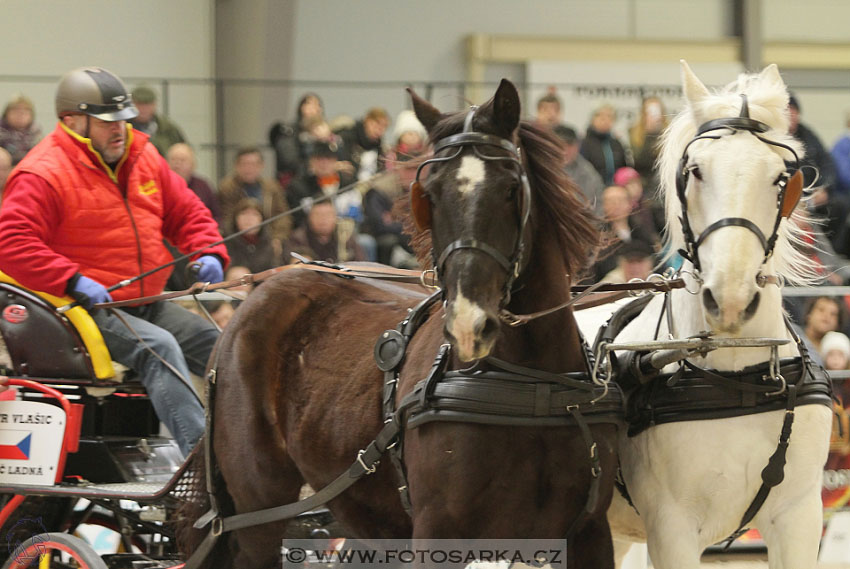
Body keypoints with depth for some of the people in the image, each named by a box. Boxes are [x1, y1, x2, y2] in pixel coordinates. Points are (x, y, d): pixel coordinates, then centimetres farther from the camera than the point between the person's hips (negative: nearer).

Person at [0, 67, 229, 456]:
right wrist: (73, 281, -29)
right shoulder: (43, 174, -12)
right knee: (159, 346, -31)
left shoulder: (143, 158, 12)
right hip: (87, 307, -9)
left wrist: (210, 254, -1)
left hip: (147, 302, 9)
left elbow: (186, 212, 21)